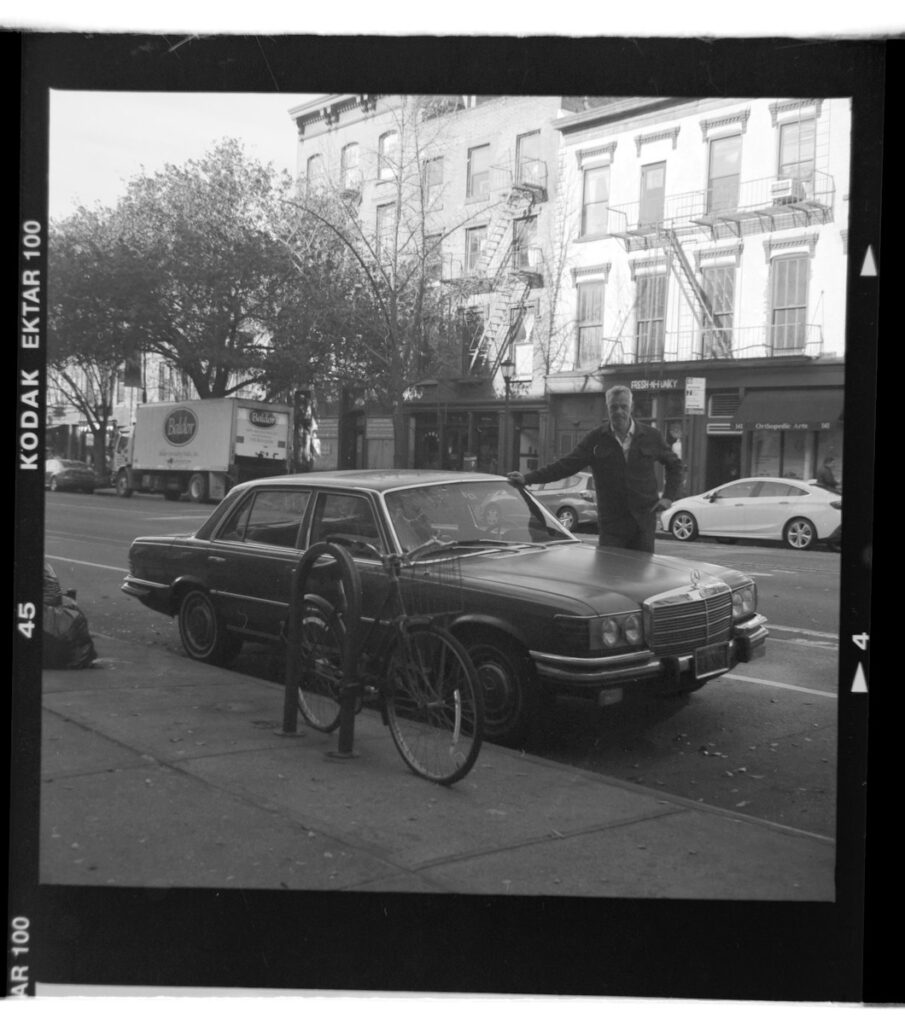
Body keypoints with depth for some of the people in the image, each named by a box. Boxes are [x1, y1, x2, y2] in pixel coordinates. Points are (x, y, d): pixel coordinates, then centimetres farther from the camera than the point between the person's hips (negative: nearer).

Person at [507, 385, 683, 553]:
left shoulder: (651, 437, 4)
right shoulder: (596, 440, 1)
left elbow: (674, 464, 18)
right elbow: (565, 465, -4)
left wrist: (669, 496, 5)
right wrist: (527, 478, -14)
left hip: (644, 522, 1)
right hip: (611, 525, -1)